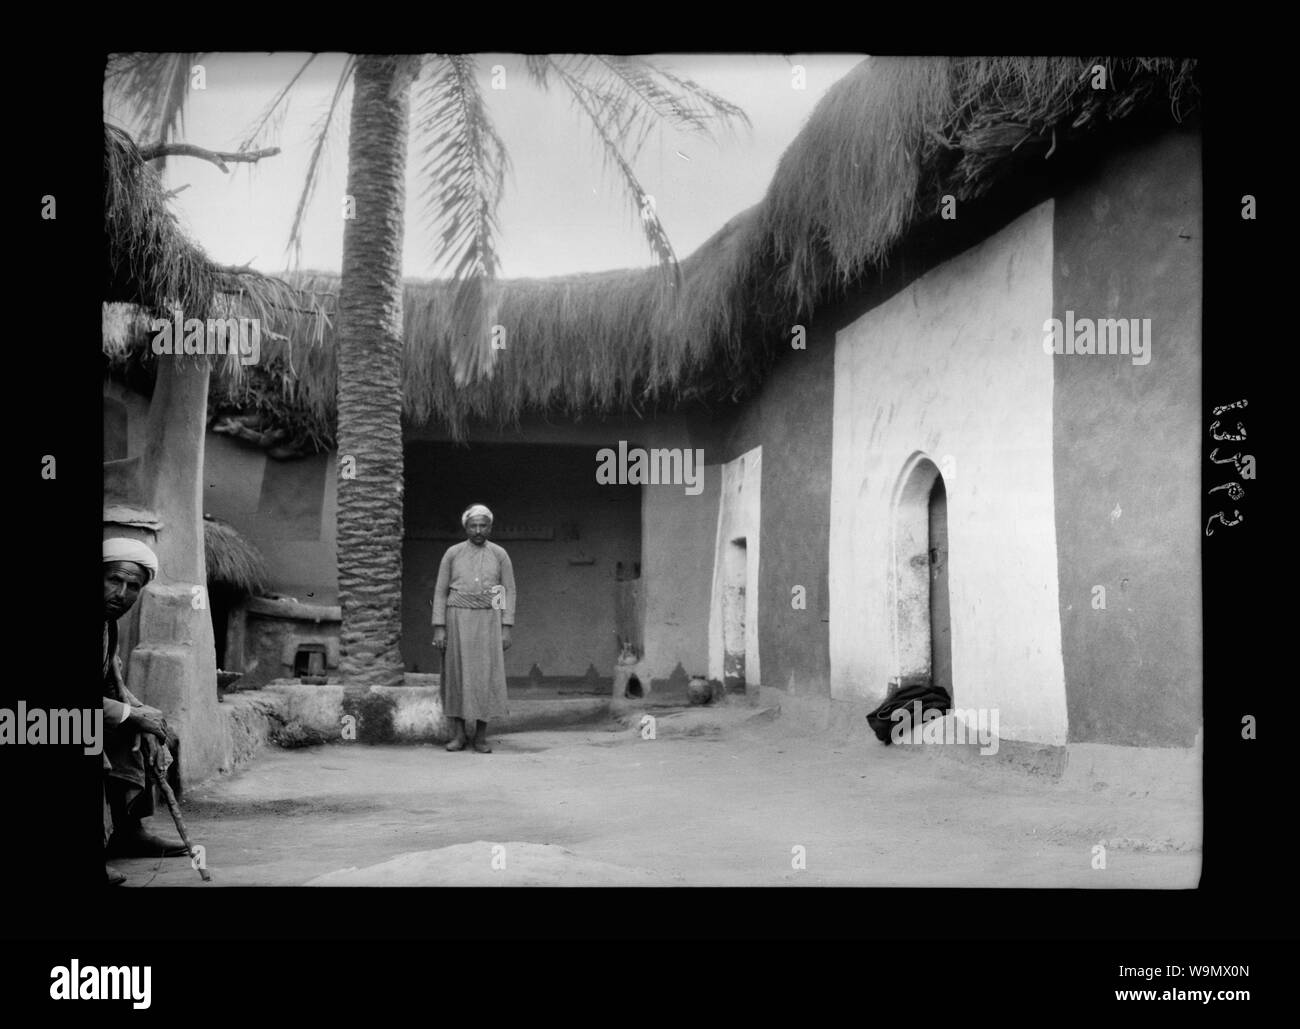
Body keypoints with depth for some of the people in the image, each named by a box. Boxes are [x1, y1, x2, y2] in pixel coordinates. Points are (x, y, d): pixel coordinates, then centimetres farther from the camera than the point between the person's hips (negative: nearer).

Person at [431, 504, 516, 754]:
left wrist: (507, 629, -6)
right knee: (457, 676, -1)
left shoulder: (500, 554, 4)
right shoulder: (452, 553, 4)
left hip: (488, 621, 0)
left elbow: (509, 592, 3)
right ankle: (459, 735, 8)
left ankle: (481, 737, 4)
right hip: (458, 621, 0)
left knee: (486, 676, -5)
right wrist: (438, 628, -5)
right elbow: (440, 592, 3)